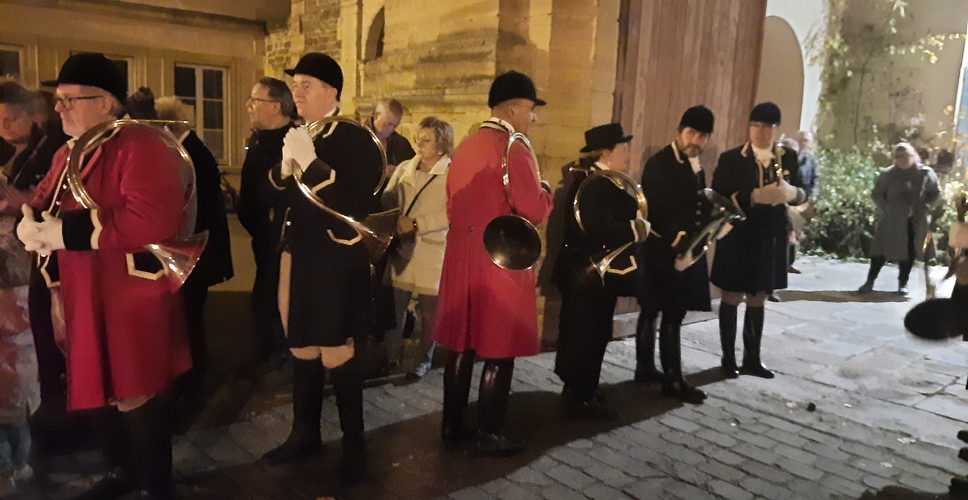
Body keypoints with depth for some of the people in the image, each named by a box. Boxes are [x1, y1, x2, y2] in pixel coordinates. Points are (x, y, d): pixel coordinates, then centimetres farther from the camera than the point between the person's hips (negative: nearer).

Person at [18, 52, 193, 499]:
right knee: (104, 388, 20)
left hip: (130, 296, -9)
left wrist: (64, 232, -26)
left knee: (134, 396, 0)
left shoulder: (141, 147, -17)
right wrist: (31, 222, -7)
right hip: (84, 296, 9)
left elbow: (150, 221, -30)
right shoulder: (68, 155, 14)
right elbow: (42, 202, 19)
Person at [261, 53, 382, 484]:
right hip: (297, 258, 7)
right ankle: (304, 434, 32)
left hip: (336, 265, -6)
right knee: (302, 349, 15)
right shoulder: (295, 137, 10)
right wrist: (284, 168, -8)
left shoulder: (357, 140, -10)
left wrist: (310, 162, -23)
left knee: (336, 354, 1)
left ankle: (354, 444, 19)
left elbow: (356, 206, -22)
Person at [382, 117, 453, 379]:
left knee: (428, 309, 7)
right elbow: (387, 200, 8)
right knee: (396, 304, 8)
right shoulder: (404, 169, 8)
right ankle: (390, 354, 23)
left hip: (432, 250, -4)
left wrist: (416, 224, -21)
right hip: (402, 246, 4)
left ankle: (425, 358, 24)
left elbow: (451, 214, -17)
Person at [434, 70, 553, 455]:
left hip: (462, 256, 8)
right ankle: (490, 435, 11)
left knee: (461, 344, 13)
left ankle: (452, 425, 23)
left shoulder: (465, 146, 12)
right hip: (501, 261, -8)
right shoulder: (513, 148, -13)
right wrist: (545, 192, 0)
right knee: (499, 350, 2)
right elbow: (535, 211, -19)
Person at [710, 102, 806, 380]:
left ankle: (752, 359, 23)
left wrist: (792, 192, -16)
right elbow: (718, 198, -12)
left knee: (757, 300, 13)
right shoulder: (731, 158, -5)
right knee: (732, 299, 4)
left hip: (771, 239, 4)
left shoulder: (788, 158, 6)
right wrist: (754, 196, -23)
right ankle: (728, 359, 15)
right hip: (738, 238, -3)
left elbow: (801, 195, 8)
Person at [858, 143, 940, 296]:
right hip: (892, 220, -1)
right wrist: (886, 208, -3)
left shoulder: (925, 173, -1)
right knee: (881, 249, -2)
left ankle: (903, 283, 18)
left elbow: (935, 193, 10)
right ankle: (870, 281, 4)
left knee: (909, 252, 7)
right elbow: (876, 194, 7)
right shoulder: (888, 174, -3)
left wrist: (923, 207, -1)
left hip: (915, 221, 1)